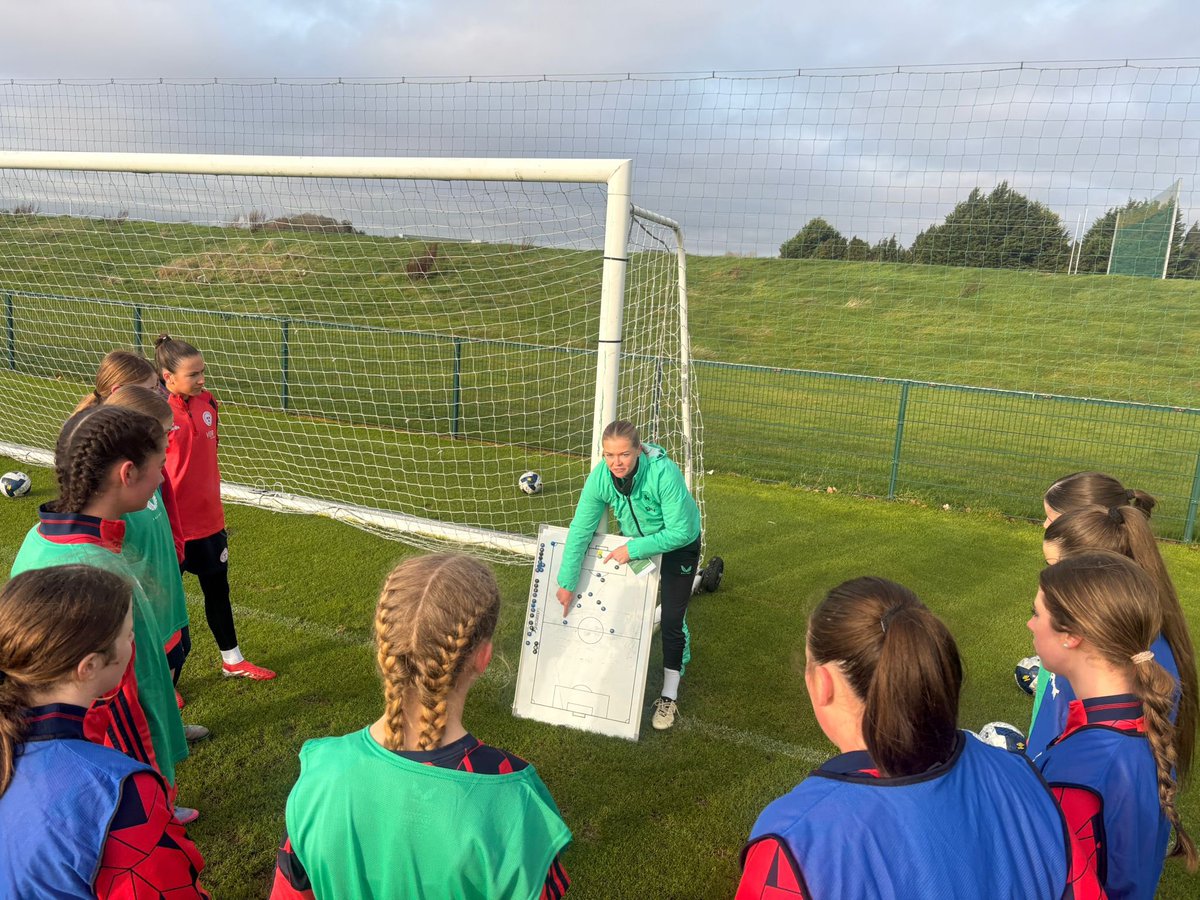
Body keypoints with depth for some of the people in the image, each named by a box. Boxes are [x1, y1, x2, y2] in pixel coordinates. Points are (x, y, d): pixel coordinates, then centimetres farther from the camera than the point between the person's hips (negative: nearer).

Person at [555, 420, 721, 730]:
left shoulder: (664, 473, -40)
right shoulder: (600, 477, -28)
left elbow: (680, 531, -35)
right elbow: (580, 530, -22)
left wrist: (633, 549, -33)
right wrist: (567, 583, -20)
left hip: (679, 544, -4)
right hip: (635, 543, 4)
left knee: (671, 620, -6)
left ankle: (669, 696, 9)